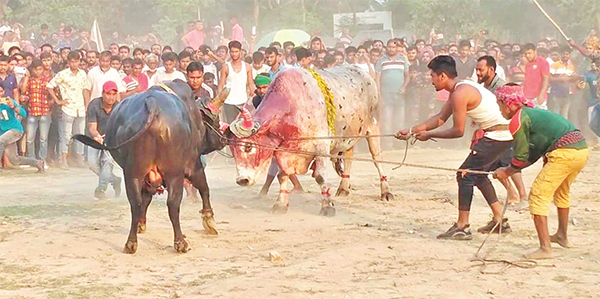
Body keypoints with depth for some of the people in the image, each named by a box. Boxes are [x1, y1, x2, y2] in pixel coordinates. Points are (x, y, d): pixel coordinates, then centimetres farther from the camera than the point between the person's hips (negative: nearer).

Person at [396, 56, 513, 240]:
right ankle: (500, 220, 26)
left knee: (465, 175, -6)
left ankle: (462, 227, -4)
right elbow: (440, 118, 20)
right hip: (506, 133, 10)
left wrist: (429, 135, -2)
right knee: (478, 174, 22)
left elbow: (458, 131, -14)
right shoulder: (459, 89, 14)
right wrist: (412, 131, 17)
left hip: (497, 135, -10)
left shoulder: (460, 93, -17)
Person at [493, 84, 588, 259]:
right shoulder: (532, 112, 24)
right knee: (561, 193, 31)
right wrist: (510, 170, 23)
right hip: (582, 148, 10)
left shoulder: (518, 120, -5)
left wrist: (506, 172, 14)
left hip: (565, 153, -10)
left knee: (538, 196, -5)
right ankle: (562, 236, 48)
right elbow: (533, 155, 25)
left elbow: (521, 158, -3)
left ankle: (545, 248, -11)